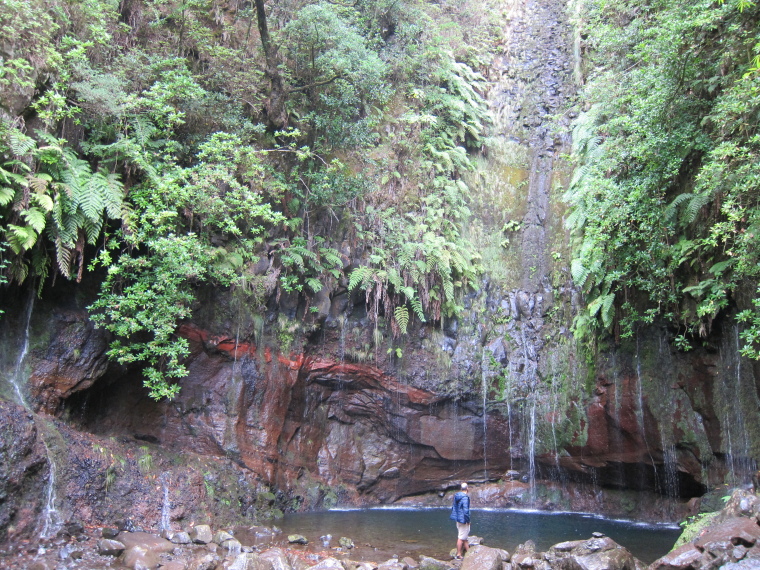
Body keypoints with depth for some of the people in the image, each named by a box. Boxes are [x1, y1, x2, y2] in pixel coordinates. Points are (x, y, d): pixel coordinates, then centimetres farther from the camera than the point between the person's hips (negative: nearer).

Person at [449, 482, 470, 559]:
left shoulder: (456, 496, 9)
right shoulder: (465, 497, -19)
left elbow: (453, 507, 16)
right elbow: (466, 510, -23)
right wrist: (468, 520, -14)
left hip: (458, 520, 9)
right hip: (463, 520, -9)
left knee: (464, 536, 19)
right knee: (461, 538, -1)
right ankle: (458, 555, 4)